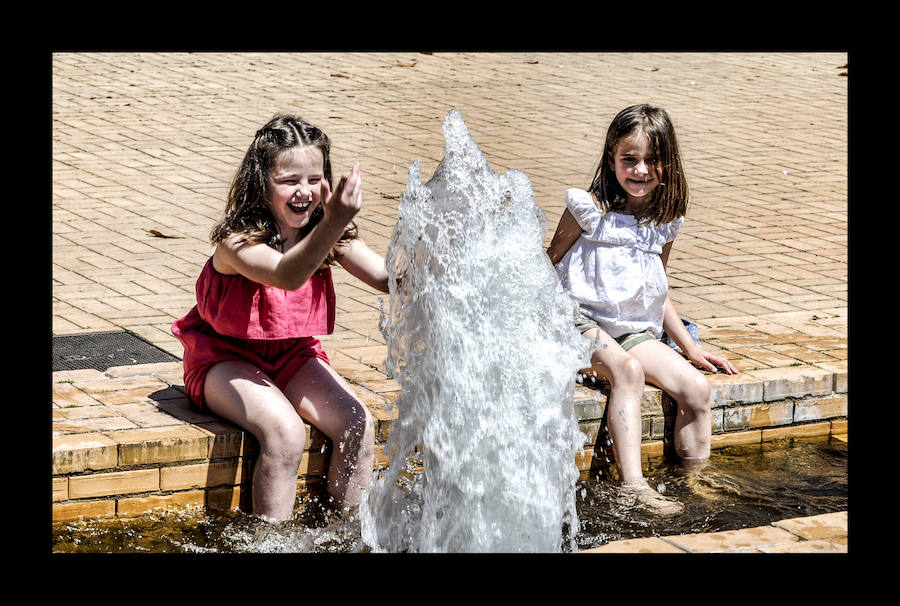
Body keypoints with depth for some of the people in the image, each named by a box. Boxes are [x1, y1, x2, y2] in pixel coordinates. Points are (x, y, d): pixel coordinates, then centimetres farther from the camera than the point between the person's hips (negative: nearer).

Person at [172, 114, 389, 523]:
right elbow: (288, 277, -49)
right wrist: (332, 221, -66)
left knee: (358, 425, -17)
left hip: (293, 355, 6)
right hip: (225, 359, -5)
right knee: (285, 432, -31)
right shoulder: (237, 242, -28)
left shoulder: (332, 238, -9)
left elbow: (385, 277, -21)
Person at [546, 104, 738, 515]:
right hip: (582, 322, -5)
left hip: (637, 332, 5)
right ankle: (632, 487, -42)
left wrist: (690, 347, 19)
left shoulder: (664, 222, 12)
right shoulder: (589, 210, -3)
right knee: (627, 369, -35)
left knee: (696, 387, -18)